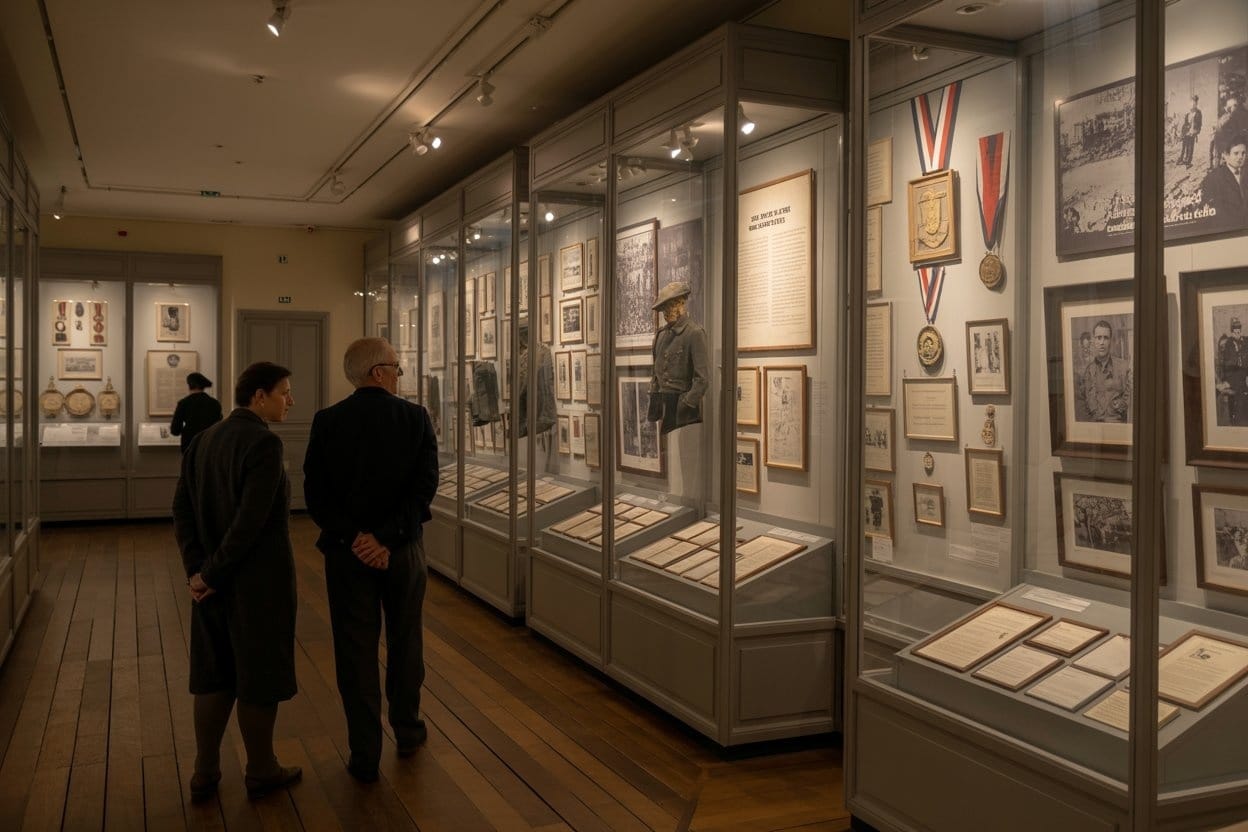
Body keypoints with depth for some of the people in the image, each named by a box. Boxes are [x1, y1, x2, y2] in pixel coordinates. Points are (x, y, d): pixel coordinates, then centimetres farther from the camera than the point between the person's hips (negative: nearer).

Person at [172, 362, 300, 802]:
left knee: (215, 672, 18)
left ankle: (205, 774, 26)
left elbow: (182, 509, 2)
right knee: (260, 675, 8)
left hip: (214, 580, 7)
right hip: (259, 578, -7)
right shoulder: (264, 442, -19)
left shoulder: (202, 440, 6)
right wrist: (212, 574, -14)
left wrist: (197, 569, -5)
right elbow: (251, 519, -24)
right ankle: (261, 771, 24)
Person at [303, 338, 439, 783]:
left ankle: (365, 755, 14)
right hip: (402, 547, 0)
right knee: (405, 642, 19)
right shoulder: (415, 417, -6)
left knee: (356, 651, 8)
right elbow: (426, 484, -14)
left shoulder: (327, 421, -4)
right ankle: (407, 730, 34)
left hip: (347, 549, 0)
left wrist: (353, 537, -14)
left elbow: (315, 492, -11)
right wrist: (389, 538, -16)